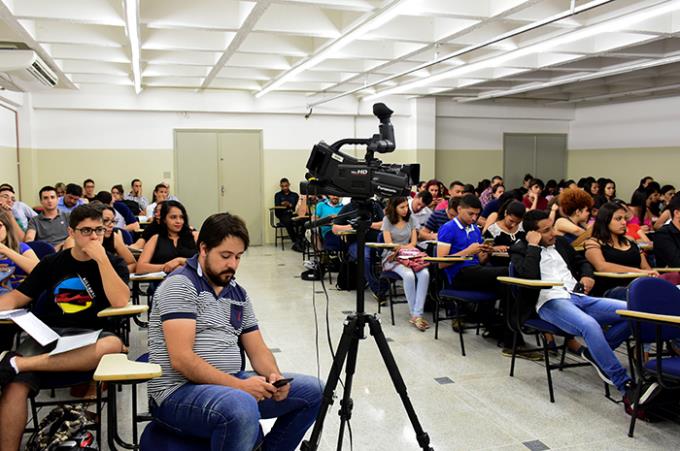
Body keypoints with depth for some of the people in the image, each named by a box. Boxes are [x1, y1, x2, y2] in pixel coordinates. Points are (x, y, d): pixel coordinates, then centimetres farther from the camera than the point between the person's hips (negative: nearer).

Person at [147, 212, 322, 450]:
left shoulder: (238, 293, 12)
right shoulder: (180, 284, -11)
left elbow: (258, 350, 12)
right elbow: (181, 359, -20)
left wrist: (274, 376, -10)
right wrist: (239, 385, -23)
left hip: (229, 384, 8)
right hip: (179, 392, -8)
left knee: (312, 390, 2)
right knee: (242, 409, -38)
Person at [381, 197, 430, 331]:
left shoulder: (411, 219, 11)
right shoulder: (387, 220, 3)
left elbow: (413, 242, 7)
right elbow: (389, 243, -5)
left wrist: (402, 247, -12)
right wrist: (406, 246, -18)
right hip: (392, 257, -3)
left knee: (424, 274, -30)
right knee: (409, 275, -35)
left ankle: (417, 314, -30)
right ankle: (414, 314, -22)